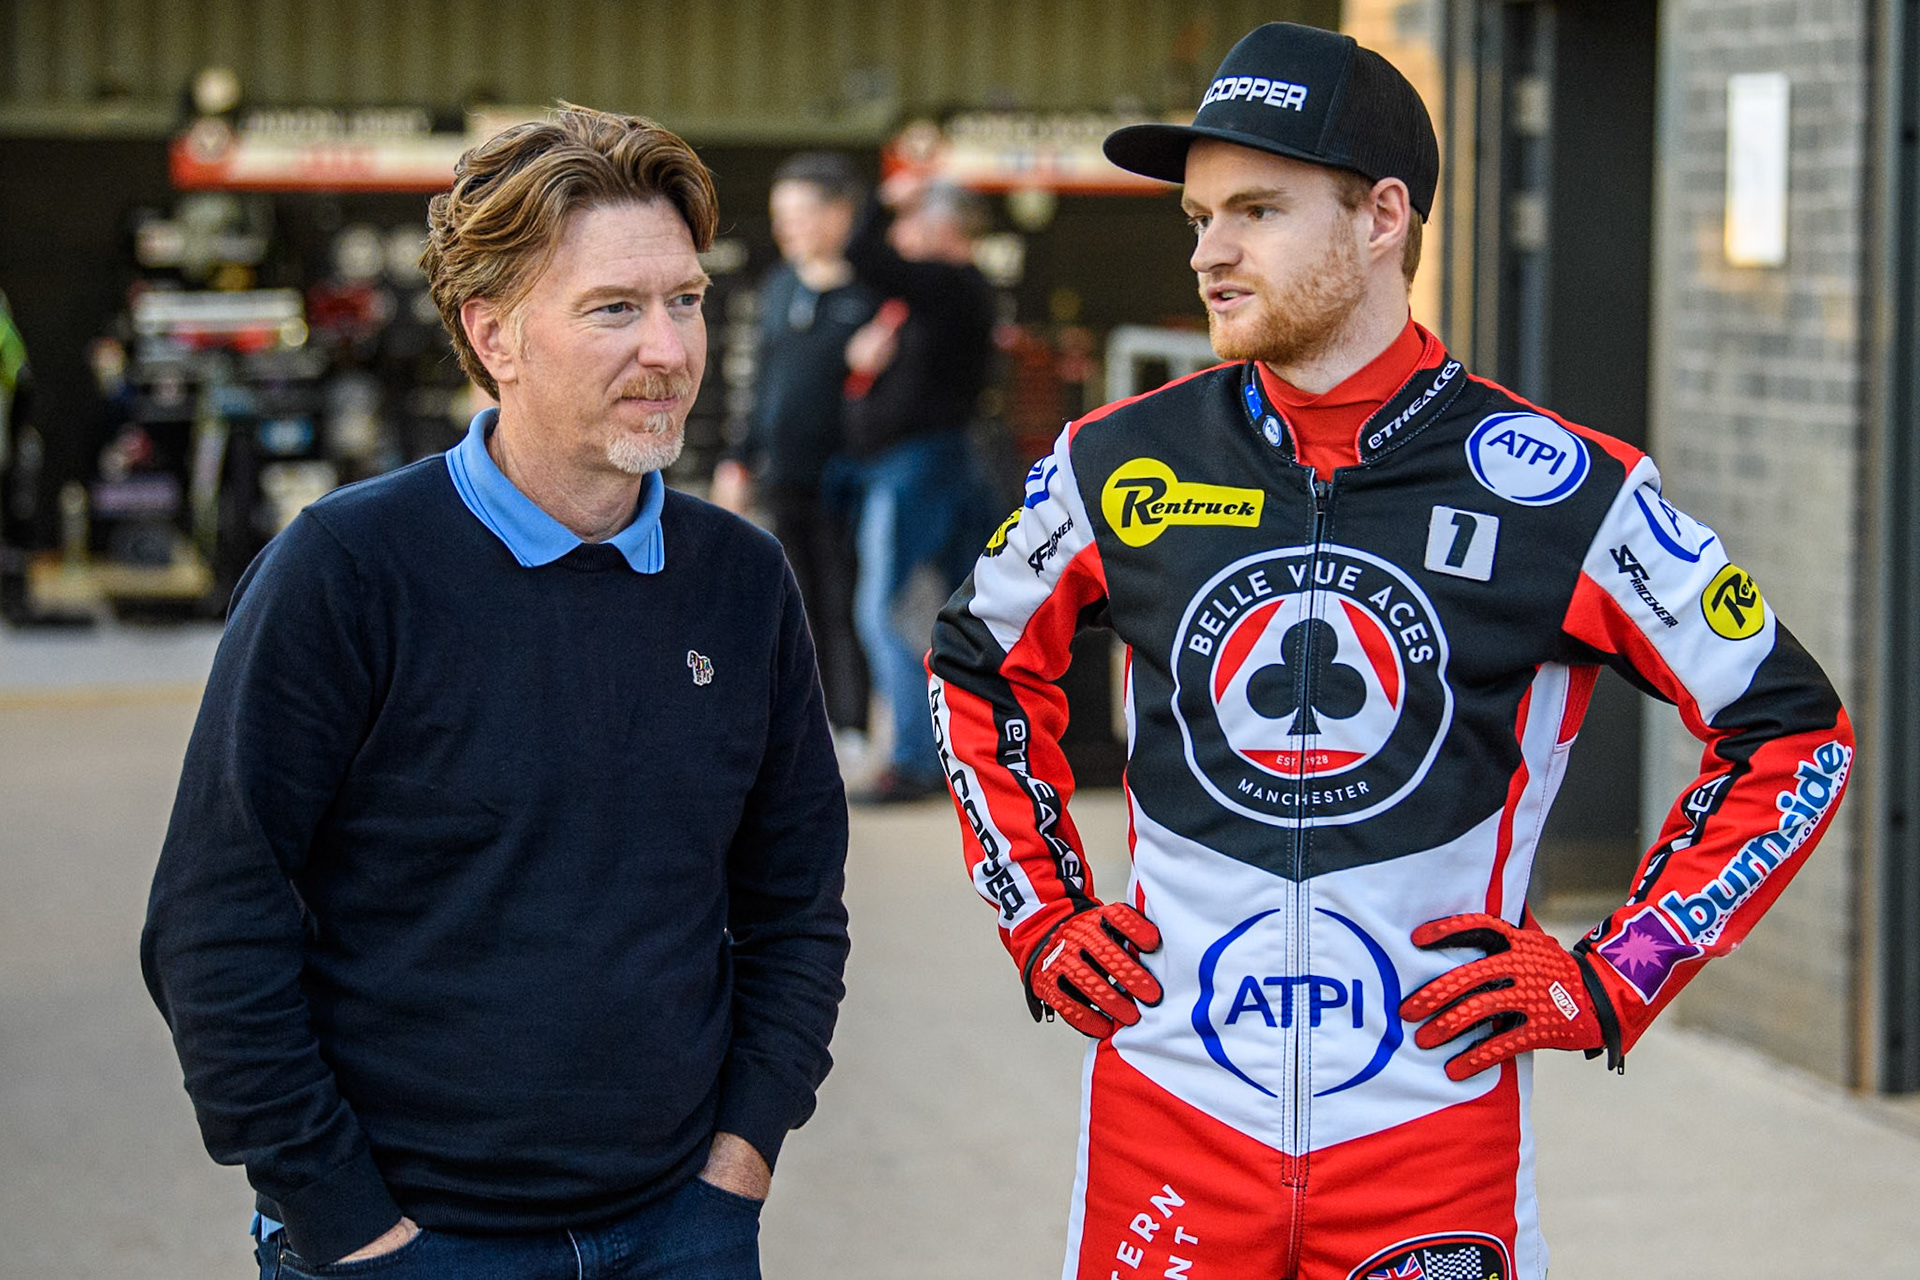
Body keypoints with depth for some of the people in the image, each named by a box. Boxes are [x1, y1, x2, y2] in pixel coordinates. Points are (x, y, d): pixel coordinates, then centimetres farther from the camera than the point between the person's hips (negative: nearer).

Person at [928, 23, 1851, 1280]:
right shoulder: (1120, 465, 2)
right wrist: (1043, 919, 11)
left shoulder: (1558, 489, -6)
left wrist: (1615, 980, -3)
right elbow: (980, 667, 20)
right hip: (1169, 1117, 2)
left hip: (1436, 1126, -2)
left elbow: (1797, 731, 2)